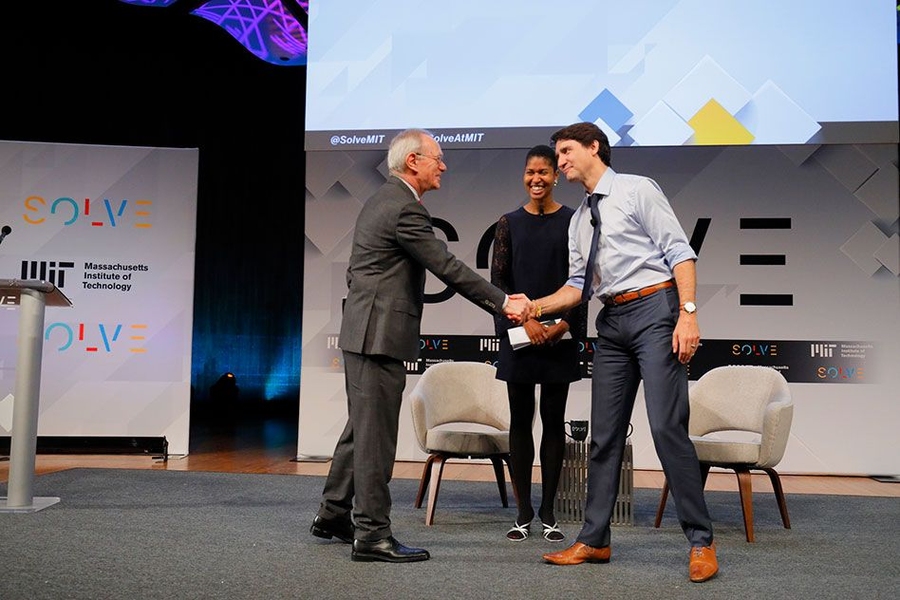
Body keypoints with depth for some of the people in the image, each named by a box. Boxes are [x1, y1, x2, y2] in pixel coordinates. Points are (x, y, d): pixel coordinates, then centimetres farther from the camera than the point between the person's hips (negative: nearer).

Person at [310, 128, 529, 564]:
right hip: (380, 335, -10)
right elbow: (448, 268, -17)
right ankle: (372, 534, 1)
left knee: (362, 428, 17)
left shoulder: (381, 200, 17)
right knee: (376, 434, -5)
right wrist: (503, 303, -13)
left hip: (363, 331, 11)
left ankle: (333, 515, 27)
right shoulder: (405, 208, -15)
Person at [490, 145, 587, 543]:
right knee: (520, 420, 3)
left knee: (554, 420, 4)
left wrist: (564, 323, -12)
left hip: (560, 335, -1)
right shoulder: (510, 224, 6)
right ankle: (523, 513, 11)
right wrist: (525, 319, -12)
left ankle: (548, 513, 13)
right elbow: (498, 280, 1)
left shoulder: (573, 222, 2)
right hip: (518, 333, 1)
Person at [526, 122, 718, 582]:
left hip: (654, 309, -7)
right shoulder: (579, 220, 20)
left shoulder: (638, 190, 0)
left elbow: (679, 252, -7)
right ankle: (593, 540, 16)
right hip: (611, 322, 7)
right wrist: (537, 306, 1)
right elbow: (578, 285, 18)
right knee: (604, 434, 8)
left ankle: (701, 542, -1)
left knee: (666, 427, -12)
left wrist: (688, 313, -18)